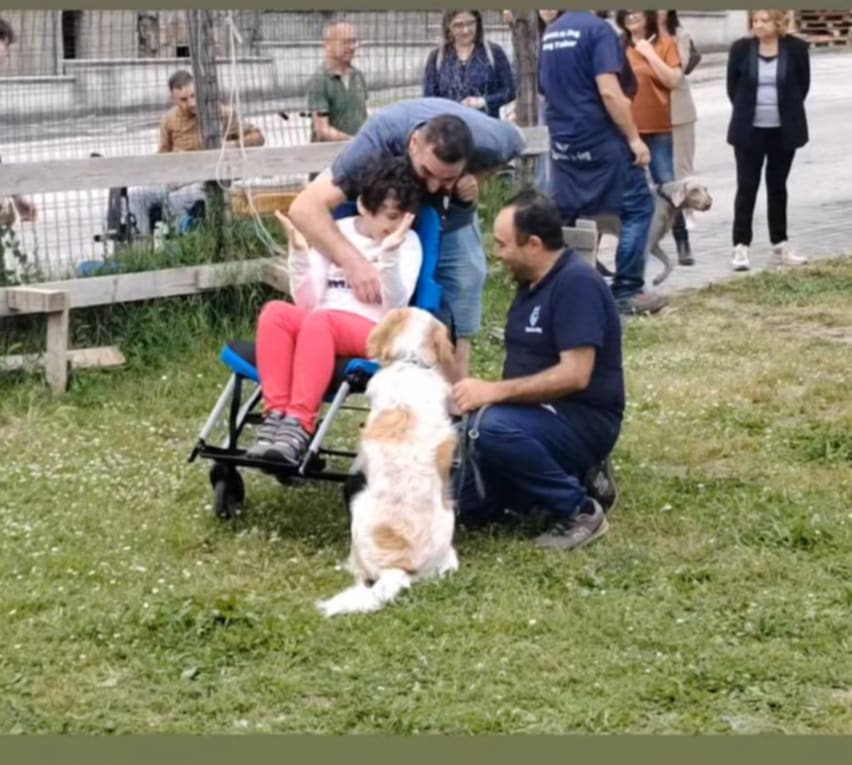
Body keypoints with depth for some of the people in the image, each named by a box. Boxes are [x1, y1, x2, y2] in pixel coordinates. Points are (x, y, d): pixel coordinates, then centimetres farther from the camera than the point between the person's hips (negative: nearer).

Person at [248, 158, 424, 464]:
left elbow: (395, 305, -10)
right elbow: (308, 301, 3)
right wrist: (299, 252, -10)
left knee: (320, 320, -36)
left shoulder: (408, 242, 5)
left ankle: (300, 424, -44)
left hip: (375, 332, -3)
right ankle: (276, 414, -35)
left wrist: (389, 254, -24)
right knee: (275, 312, -29)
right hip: (323, 325, 3)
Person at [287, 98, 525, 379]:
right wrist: (352, 261, -56)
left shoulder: (488, 141, -32)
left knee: (455, 333, 0)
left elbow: (515, 141, -4)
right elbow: (306, 207, -42)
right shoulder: (383, 134, -39)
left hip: (452, 221, 2)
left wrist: (476, 178, -22)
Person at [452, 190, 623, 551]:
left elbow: (575, 375, -27)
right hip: (539, 413, 9)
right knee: (467, 506, 5)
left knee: (491, 426, -36)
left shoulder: (577, 283, -19)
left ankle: (579, 509, -18)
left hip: (583, 421, -9)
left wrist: (495, 391, -26)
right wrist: (487, 394, 0)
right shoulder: (532, 282, 10)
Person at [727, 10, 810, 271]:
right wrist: (746, 111, 5)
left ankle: (780, 246, 17)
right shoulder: (741, 48, -6)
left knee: (777, 187, 10)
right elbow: (732, 86, 4)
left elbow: (803, 85, 4)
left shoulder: (796, 48, -6)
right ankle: (740, 247, 2)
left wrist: (787, 111, 6)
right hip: (749, 130, -1)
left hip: (783, 131, 1)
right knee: (747, 187, 0)